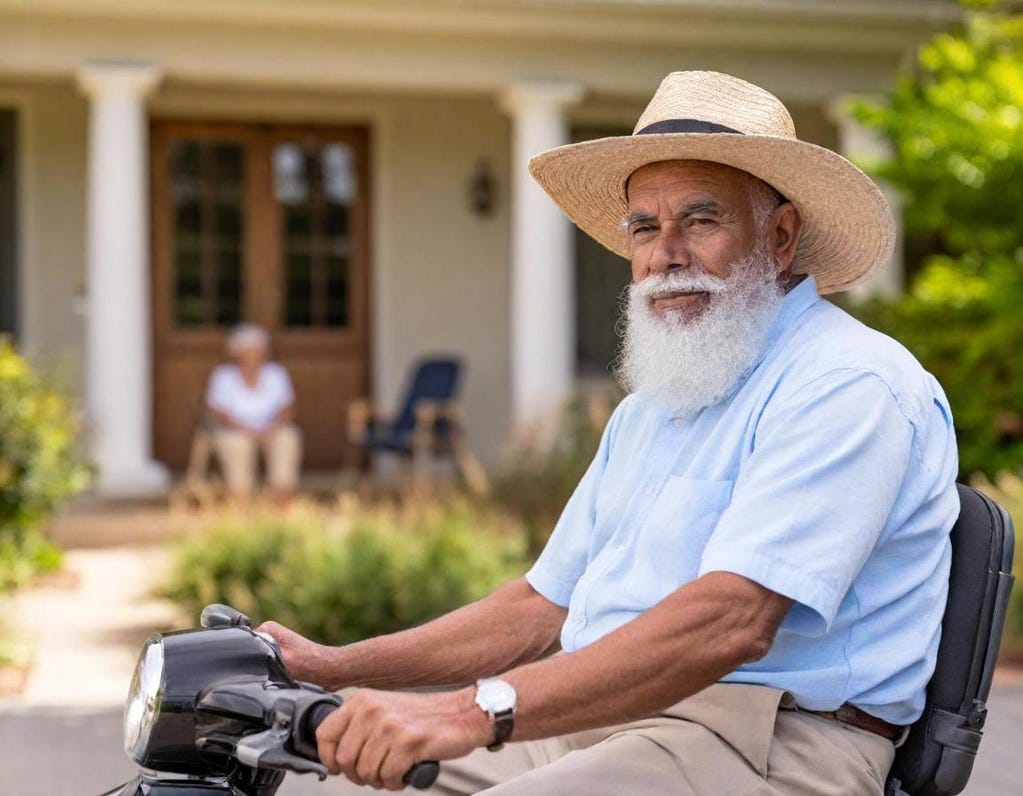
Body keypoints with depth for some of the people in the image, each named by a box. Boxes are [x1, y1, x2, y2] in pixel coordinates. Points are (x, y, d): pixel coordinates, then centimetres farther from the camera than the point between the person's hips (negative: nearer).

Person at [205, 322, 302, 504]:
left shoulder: (277, 373, 7)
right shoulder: (222, 375, 1)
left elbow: (287, 408, 3)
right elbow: (215, 410, -7)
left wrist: (274, 426, -18)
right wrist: (243, 429, -23)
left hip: (271, 431, 2)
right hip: (233, 430, -2)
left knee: (289, 438, -31)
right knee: (237, 443, -37)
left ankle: (282, 508, -34)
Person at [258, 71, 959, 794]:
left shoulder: (851, 387, -11)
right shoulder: (646, 413, 22)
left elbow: (730, 620, -25)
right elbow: (548, 608, 22)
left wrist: (477, 711, -33)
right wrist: (336, 668, 10)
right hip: (593, 727, 9)